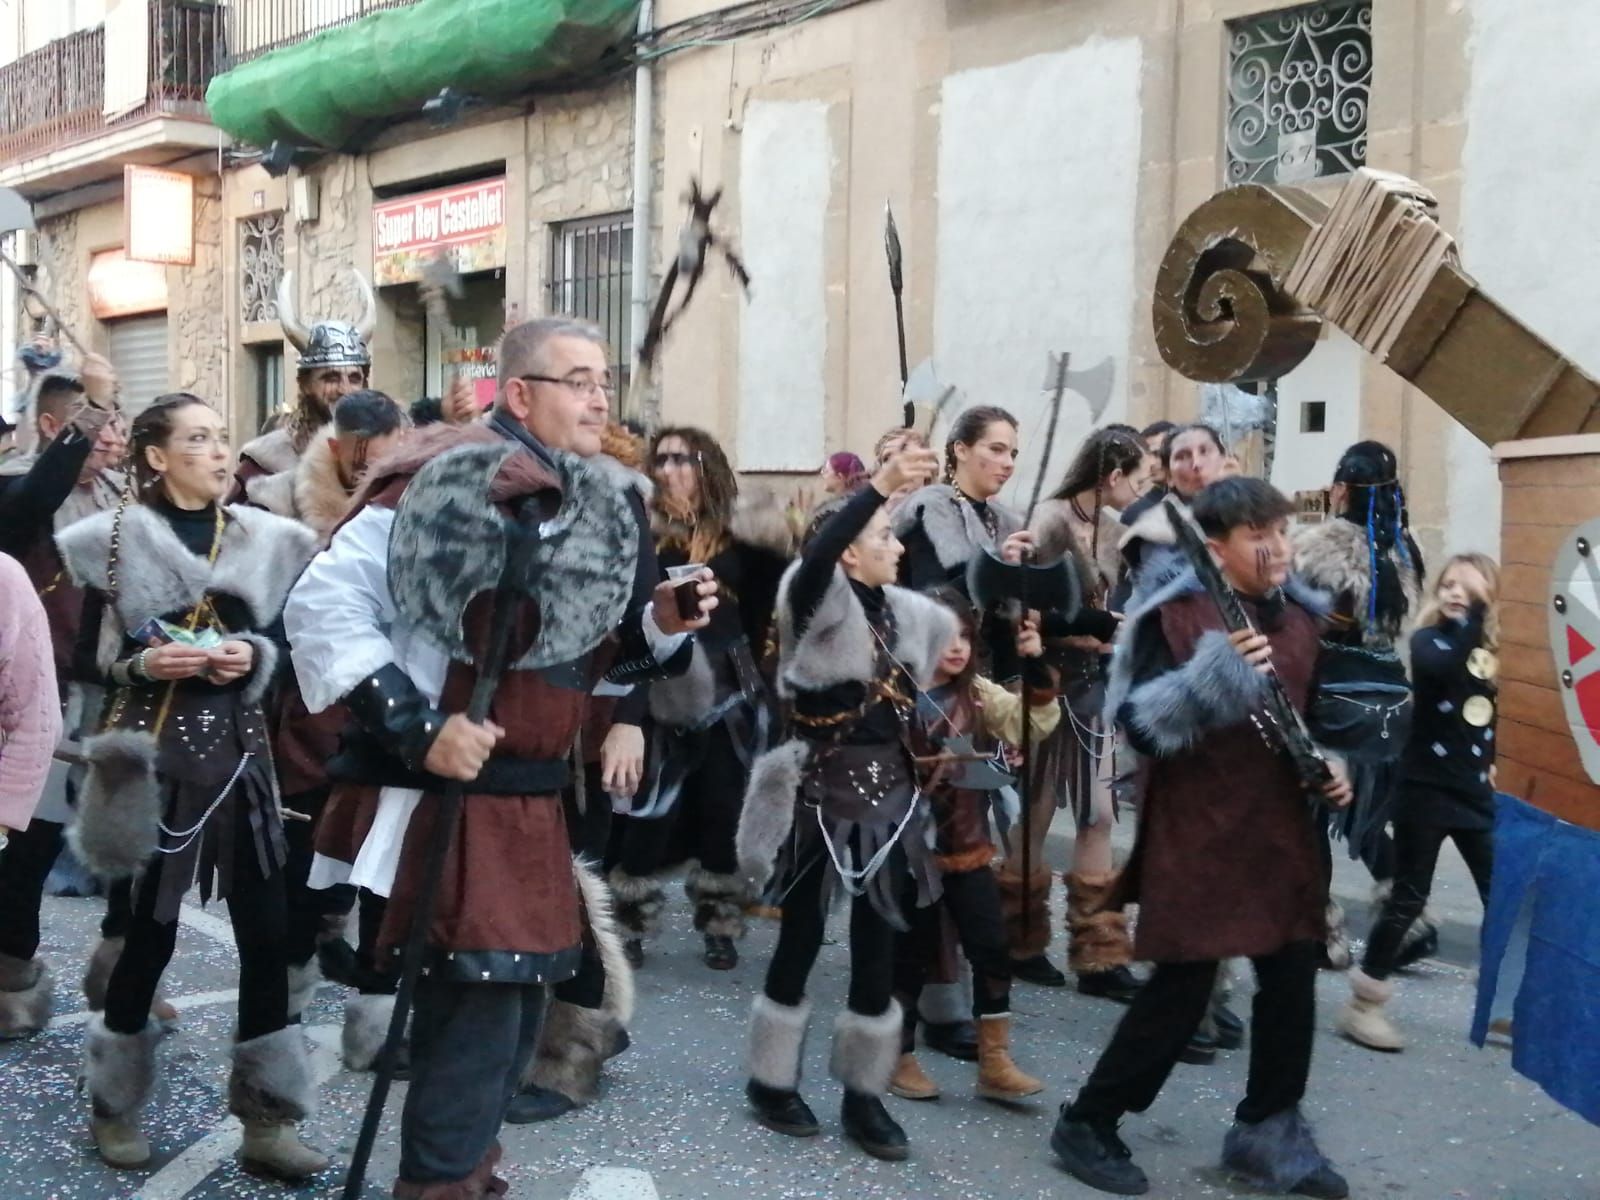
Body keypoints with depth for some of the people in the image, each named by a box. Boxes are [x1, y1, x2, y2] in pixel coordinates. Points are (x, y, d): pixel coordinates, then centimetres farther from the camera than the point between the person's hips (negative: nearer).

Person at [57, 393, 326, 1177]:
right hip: (151, 752, -3)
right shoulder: (115, 541, -2)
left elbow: (289, 641, 11)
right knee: (150, 929, 5)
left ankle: (267, 1121, 10)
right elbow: (87, 659, 0)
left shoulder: (265, 540, 7)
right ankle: (113, 1107, 25)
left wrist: (255, 656, -9)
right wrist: (144, 663, -18)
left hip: (239, 750, 3)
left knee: (266, 932, 0)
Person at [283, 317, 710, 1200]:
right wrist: (415, 727, -25)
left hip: (528, 804, 9)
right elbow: (322, 605, -20)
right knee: (476, 1015, -8)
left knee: (514, 1008, 16)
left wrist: (663, 625, 1)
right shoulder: (447, 486, -15)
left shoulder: (591, 514, 12)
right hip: (438, 801, -9)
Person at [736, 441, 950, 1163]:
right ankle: (772, 1082, 22)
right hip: (821, 792, -6)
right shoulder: (817, 604, -11)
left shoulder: (902, 610, 8)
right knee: (801, 942, 6)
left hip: (889, 793, 6)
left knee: (878, 950, 8)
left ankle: (864, 1096, 19)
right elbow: (817, 553, -33)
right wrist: (880, 486, -43)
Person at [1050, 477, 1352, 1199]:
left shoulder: (1300, 618, 11)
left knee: (1292, 978, 9)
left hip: (1283, 828, 7)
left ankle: (1268, 1130, 27)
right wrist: (1214, 674, -33)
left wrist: (1330, 764, 6)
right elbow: (1138, 725, -20)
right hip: (1197, 832, -7)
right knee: (1182, 988, -4)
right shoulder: (1175, 616, -11)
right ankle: (1088, 1123, 11)